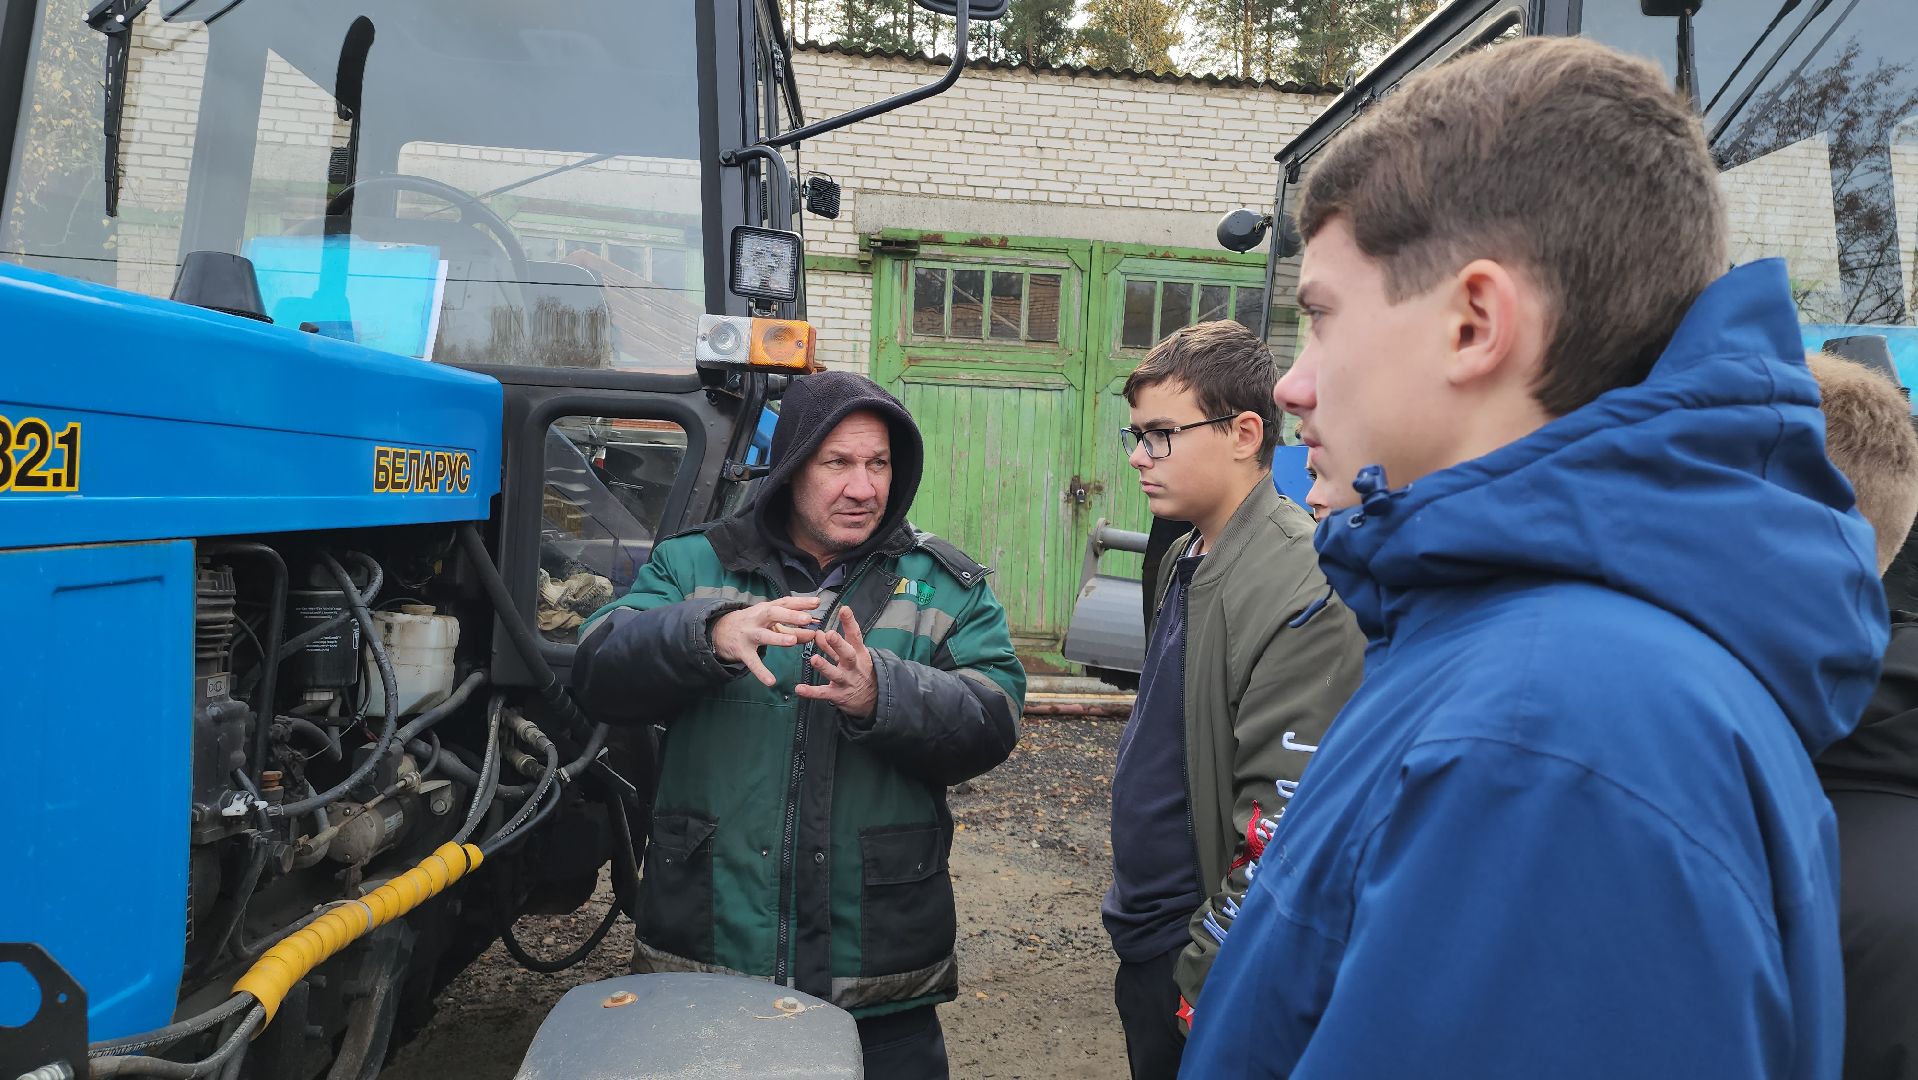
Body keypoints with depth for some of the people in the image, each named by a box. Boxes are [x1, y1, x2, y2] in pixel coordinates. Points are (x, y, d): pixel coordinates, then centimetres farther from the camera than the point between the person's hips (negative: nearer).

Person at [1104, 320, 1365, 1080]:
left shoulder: (1302, 593, -23)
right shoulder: (1186, 560, 5)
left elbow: (1284, 829, -24)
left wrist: (1207, 977, -17)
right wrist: (1133, 918, 17)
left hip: (1210, 967, -8)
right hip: (1147, 943, 8)